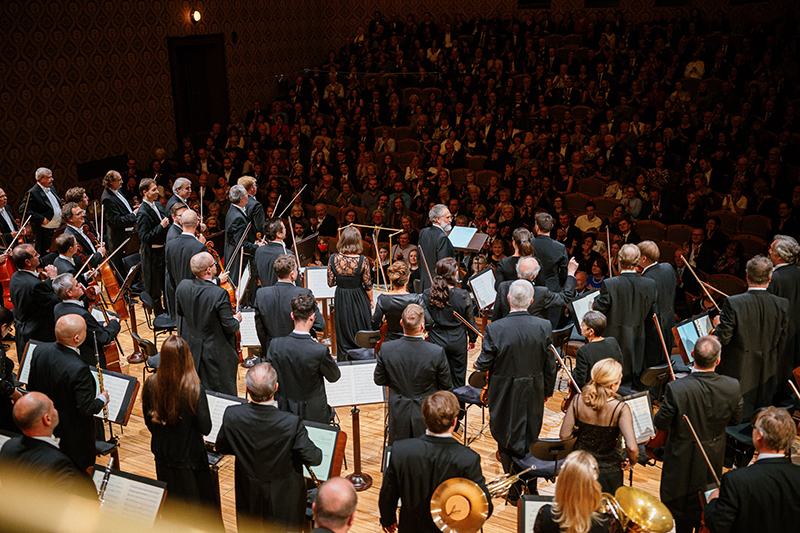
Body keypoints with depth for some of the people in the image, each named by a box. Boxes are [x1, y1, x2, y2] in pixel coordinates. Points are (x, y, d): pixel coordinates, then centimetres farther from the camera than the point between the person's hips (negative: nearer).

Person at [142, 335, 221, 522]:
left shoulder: (151, 384, -13)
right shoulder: (194, 389, -26)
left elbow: (148, 421, 1)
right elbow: (205, 428, -20)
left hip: (162, 455, 4)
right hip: (189, 457, -4)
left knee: (170, 504, 24)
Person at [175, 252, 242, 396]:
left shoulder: (182, 286, -12)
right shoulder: (219, 294, -30)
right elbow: (230, 326, -23)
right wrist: (237, 320, 0)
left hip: (190, 347, 6)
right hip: (215, 351, -6)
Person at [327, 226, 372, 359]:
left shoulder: (333, 259, -12)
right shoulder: (363, 261, -19)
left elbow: (331, 283, -5)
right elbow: (368, 285, -11)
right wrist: (371, 301, 6)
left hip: (341, 301, 2)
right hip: (359, 301, -2)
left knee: (343, 334, 17)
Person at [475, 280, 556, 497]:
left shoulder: (494, 329, -21)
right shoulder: (544, 327, -13)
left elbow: (483, 365, -14)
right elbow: (550, 365, -3)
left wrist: (478, 364, 10)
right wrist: (547, 390, 13)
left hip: (505, 396, -3)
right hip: (533, 396, 3)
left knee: (507, 440, 14)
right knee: (530, 438, 22)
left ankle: (515, 490, 22)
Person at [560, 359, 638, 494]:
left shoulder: (578, 401, -17)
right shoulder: (620, 409, -26)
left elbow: (564, 435, -12)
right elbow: (631, 447, -32)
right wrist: (632, 462, -11)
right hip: (608, 474, -3)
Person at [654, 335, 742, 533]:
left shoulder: (676, 389, -31)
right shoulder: (732, 387, -21)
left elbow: (660, 424, -20)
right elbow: (736, 419, -4)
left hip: (682, 456, -3)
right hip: (713, 459, 3)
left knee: (674, 503, 20)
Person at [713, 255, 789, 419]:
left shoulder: (733, 303, -19)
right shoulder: (782, 304, -8)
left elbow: (723, 338, -16)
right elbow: (782, 343, 1)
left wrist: (718, 324, 5)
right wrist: (775, 368, 17)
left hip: (739, 372, -4)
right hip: (767, 373, 4)